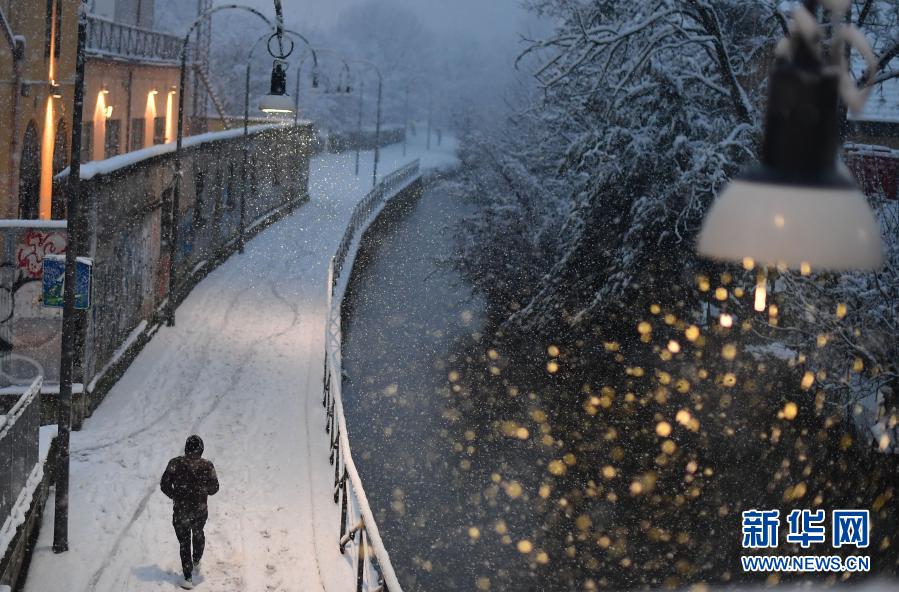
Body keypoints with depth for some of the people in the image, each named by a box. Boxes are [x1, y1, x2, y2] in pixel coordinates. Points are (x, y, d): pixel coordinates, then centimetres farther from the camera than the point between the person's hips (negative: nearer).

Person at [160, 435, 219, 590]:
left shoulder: (175, 463, -14)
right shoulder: (207, 466, -13)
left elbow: (164, 485, -10)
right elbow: (213, 488, -6)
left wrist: (175, 496, 8)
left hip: (180, 511, -2)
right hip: (200, 510, 2)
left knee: (184, 542, 10)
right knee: (198, 534, 30)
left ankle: (188, 578, 6)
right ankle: (196, 561, 53)